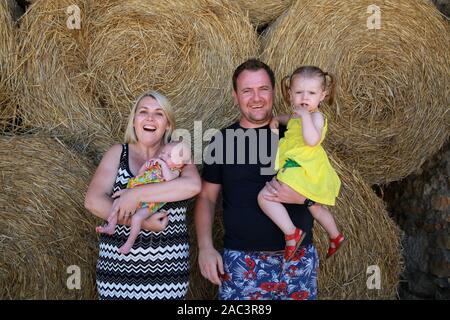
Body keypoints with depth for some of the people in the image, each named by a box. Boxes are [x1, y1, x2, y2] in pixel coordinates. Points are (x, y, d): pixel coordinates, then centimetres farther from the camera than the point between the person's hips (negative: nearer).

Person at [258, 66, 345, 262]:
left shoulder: (316, 117, -16)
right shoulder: (299, 115, 12)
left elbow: (312, 140, -34)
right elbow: (290, 119, 37)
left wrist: (305, 115, -32)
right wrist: (277, 119, 17)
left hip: (301, 170, -11)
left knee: (265, 196, -20)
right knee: (315, 208, 31)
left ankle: (292, 233, -16)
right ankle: (335, 237, 51)